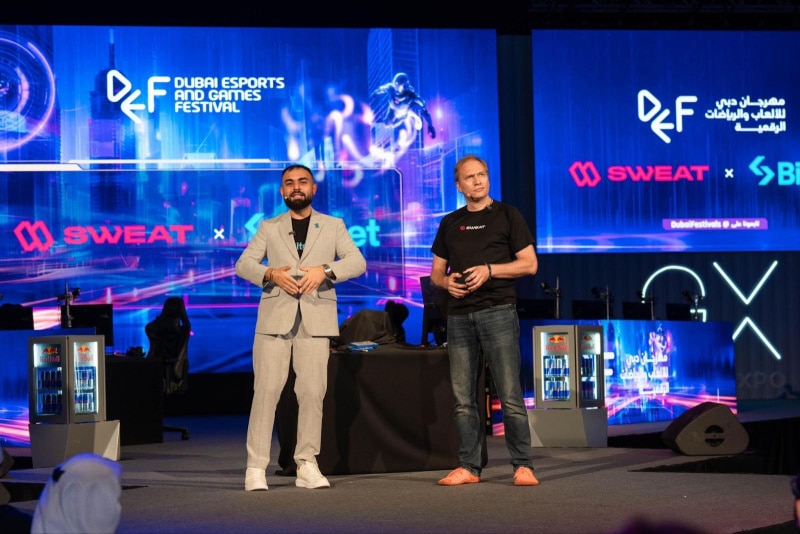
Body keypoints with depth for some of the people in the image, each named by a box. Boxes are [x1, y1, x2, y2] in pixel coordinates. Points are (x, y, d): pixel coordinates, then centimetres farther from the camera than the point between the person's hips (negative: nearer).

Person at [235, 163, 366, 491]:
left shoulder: (333, 226, 14)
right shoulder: (269, 228, 15)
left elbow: (358, 262, 2)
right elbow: (243, 264, 7)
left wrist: (325, 270, -15)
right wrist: (270, 273, -14)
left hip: (315, 319, 0)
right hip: (275, 317, 0)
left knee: (312, 392, -2)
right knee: (266, 390, -5)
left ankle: (306, 465, 4)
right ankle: (256, 467, -4)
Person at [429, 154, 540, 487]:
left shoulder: (507, 215, 4)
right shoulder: (450, 224, 16)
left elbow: (530, 263, -1)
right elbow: (436, 271, 20)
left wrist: (489, 270, -13)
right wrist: (446, 281, -3)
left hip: (498, 311, -4)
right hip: (459, 316, 4)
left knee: (510, 394, -8)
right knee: (463, 399, 4)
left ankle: (523, 465, -4)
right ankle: (468, 467, 10)